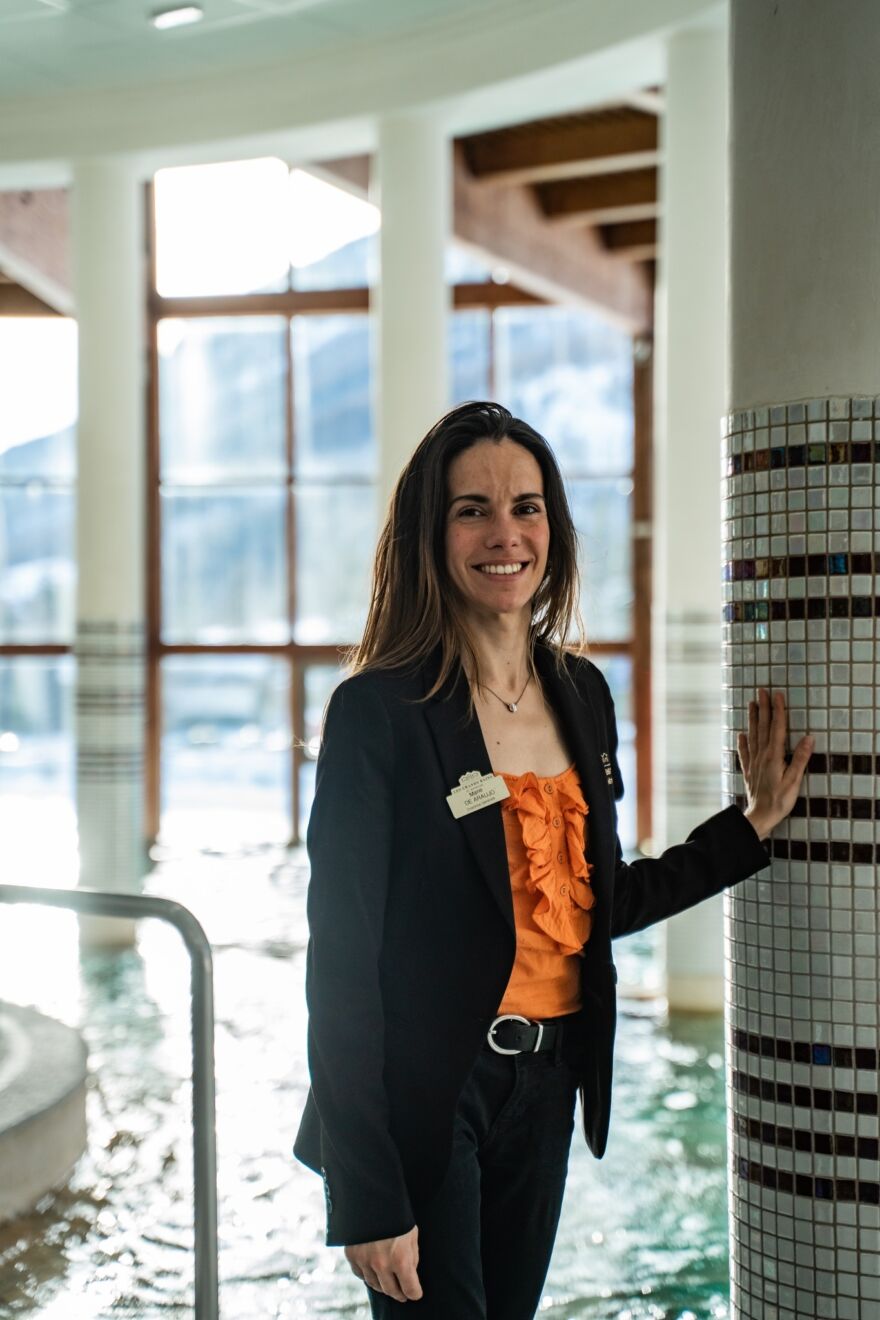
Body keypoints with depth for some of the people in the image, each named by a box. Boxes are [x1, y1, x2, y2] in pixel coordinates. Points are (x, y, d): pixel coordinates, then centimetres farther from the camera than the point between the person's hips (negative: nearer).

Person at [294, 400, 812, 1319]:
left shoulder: (582, 693, 5)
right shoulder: (379, 711, -15)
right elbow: (342, 965, -16)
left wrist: (754, 823, 13)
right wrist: (369, 1200, -17)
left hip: (546, 1087, 7)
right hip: (422, 1099, -6)